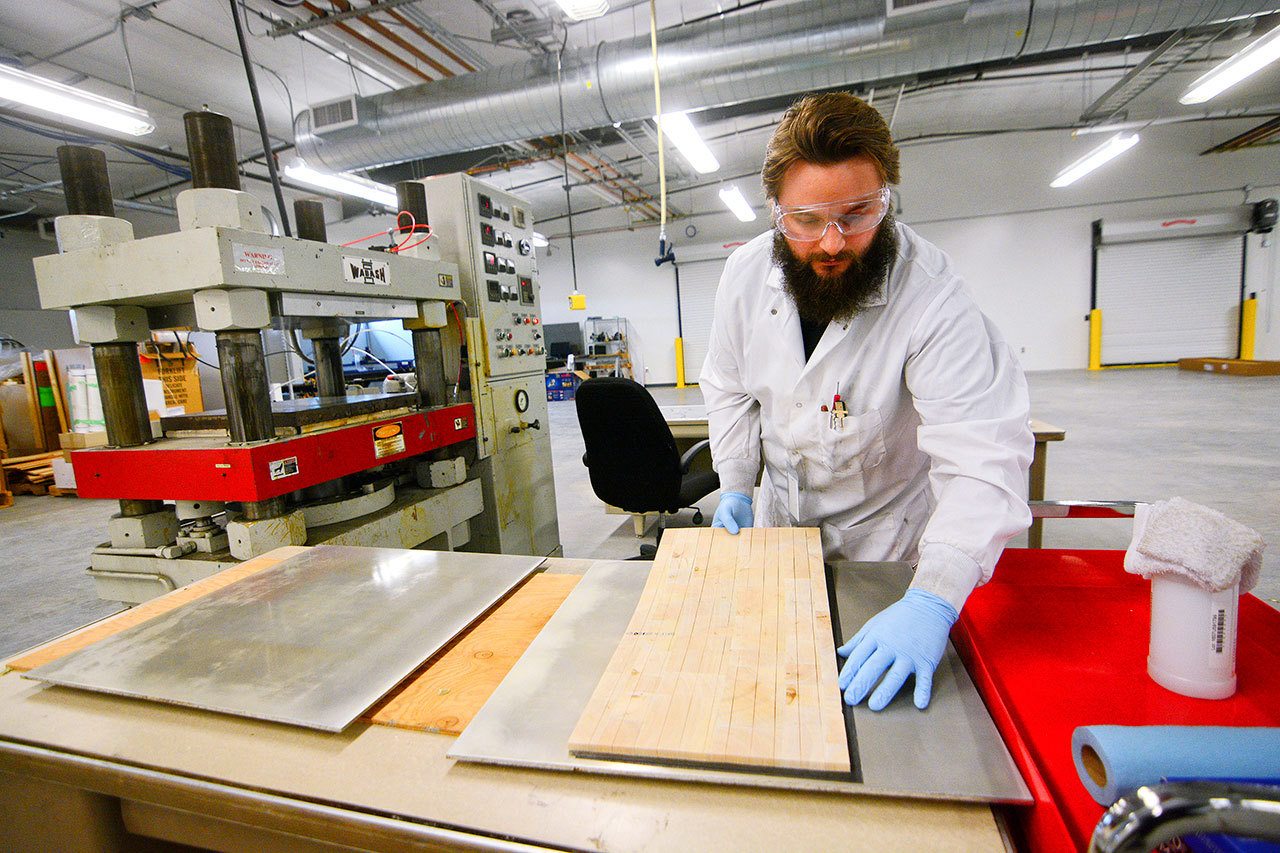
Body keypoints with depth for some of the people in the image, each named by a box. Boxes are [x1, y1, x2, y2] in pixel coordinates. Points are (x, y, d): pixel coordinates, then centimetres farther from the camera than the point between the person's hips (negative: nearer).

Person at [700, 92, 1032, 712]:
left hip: (883, 528, -3)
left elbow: (983, 455, -36)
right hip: (780, 517, 4)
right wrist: (736, 487, -10)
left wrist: (932, 601, -47)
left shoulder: (932, 295, -30)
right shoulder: (745, 274, -16)